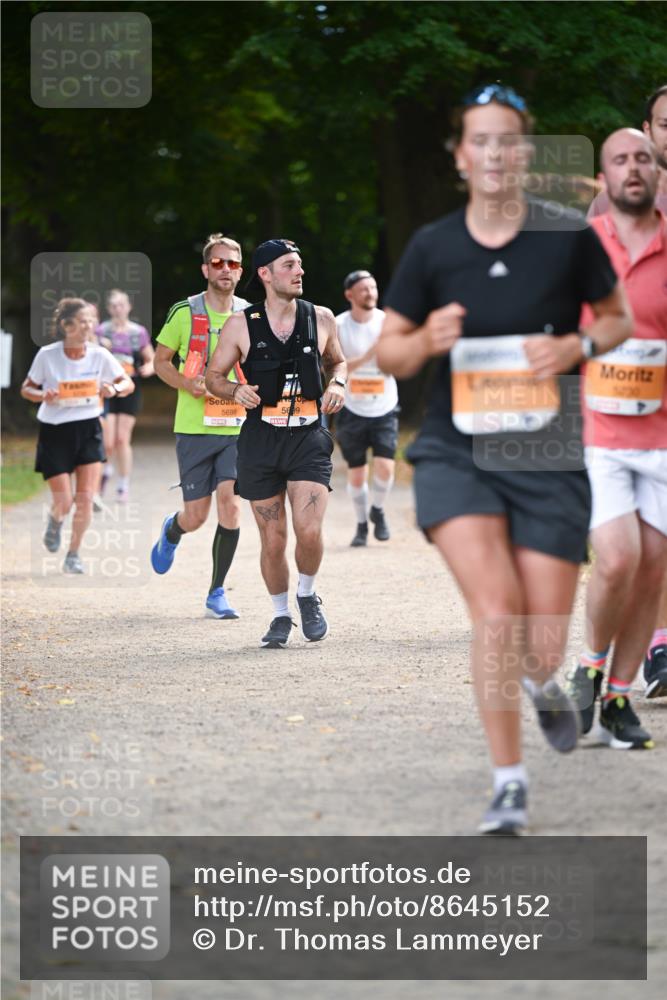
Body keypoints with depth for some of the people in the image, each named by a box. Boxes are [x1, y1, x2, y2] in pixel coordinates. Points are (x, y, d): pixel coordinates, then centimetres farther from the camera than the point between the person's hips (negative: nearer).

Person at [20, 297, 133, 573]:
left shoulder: (99, 355, -5)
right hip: (55, 432, -2)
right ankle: (55, 522, 36)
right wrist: (43, 395, -21)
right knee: (64, 501, -2)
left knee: (85, 499, -6)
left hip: (88, 429, 2)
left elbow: (128, 384, 5)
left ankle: (73, 555, 11)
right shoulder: (47, 355, -10)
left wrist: (114, 389, -17)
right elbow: (26, 389, 1)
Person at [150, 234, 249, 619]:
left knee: (231, 504, -14)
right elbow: (161, 360, 7)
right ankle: (171, 532, 38)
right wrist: (188, 385, -11)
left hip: (237, 428, 1)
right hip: (195, 428, -1)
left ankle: (217, 592, -1)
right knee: (196, 516, -1)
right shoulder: (185, 313, -2)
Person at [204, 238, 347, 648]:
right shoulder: (241, 326, -1)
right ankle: (281, 614, 25)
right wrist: (236, 390, -14)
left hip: (308, 437, 0)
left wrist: (337, 383, -1)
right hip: (261, 439, 0)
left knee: (309, 530, -16)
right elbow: (214, 376, 7)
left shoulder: (321, 318, 3)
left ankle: (308, 595, 13)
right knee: (273, 540, 3)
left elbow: (337, 360, 20)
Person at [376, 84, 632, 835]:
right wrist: (427, 341, -14)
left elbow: (617, 317, 12)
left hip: (546, 457, 0)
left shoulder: (569, 236, -2)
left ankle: (542, 682, 40)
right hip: (455, 452, 0)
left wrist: (577, 346, -9)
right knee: (494, 611, -20)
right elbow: (387, 352, 8)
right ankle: (508, 782, -8)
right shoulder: (431, 247, 0)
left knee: (543, 645, 1)